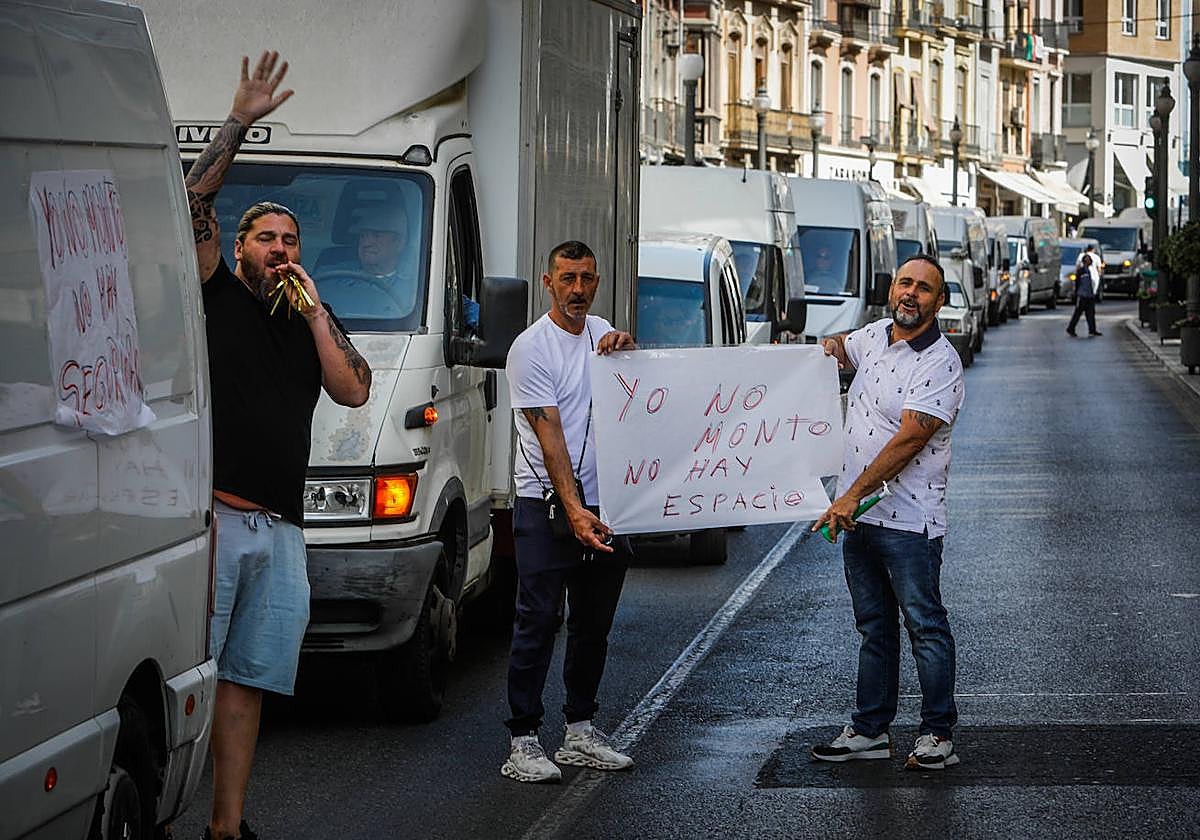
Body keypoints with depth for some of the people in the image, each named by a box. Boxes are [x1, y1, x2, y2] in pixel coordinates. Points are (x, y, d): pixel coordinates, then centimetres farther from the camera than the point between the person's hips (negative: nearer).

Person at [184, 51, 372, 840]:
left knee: (245, 680, 7)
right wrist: (241, 122, -8)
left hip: (281, 531, 5)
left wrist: (314, 311, 4)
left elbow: (355, 391, 7)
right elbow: (195, 200, -6)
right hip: (213, 514, -5)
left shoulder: (314, 320, 21)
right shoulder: (216, 294, 7)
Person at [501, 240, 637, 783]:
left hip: (604, 504, 7)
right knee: (538, 621, -7)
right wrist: (573, 510, -24)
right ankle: (523, 740, -6)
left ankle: (581, 732, 20)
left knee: (594, 624, 11)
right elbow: (549, 435, -15)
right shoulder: (532, 347, -8)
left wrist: (628, 349, -15)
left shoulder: (602, 333, 11)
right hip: (548, 504, -6)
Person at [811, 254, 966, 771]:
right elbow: (843, 347, 35)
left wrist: (852, 495, -24)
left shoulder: (939, 364, -15)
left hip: (909, 519, -8)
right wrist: (828, 349, 9)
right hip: (858, 516, 8)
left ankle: (938, 735, 4)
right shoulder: (875, 336, 10)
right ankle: (870, 730, 20)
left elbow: (909, 439, -22)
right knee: (873, 628, 14)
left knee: (925, 626, -3)